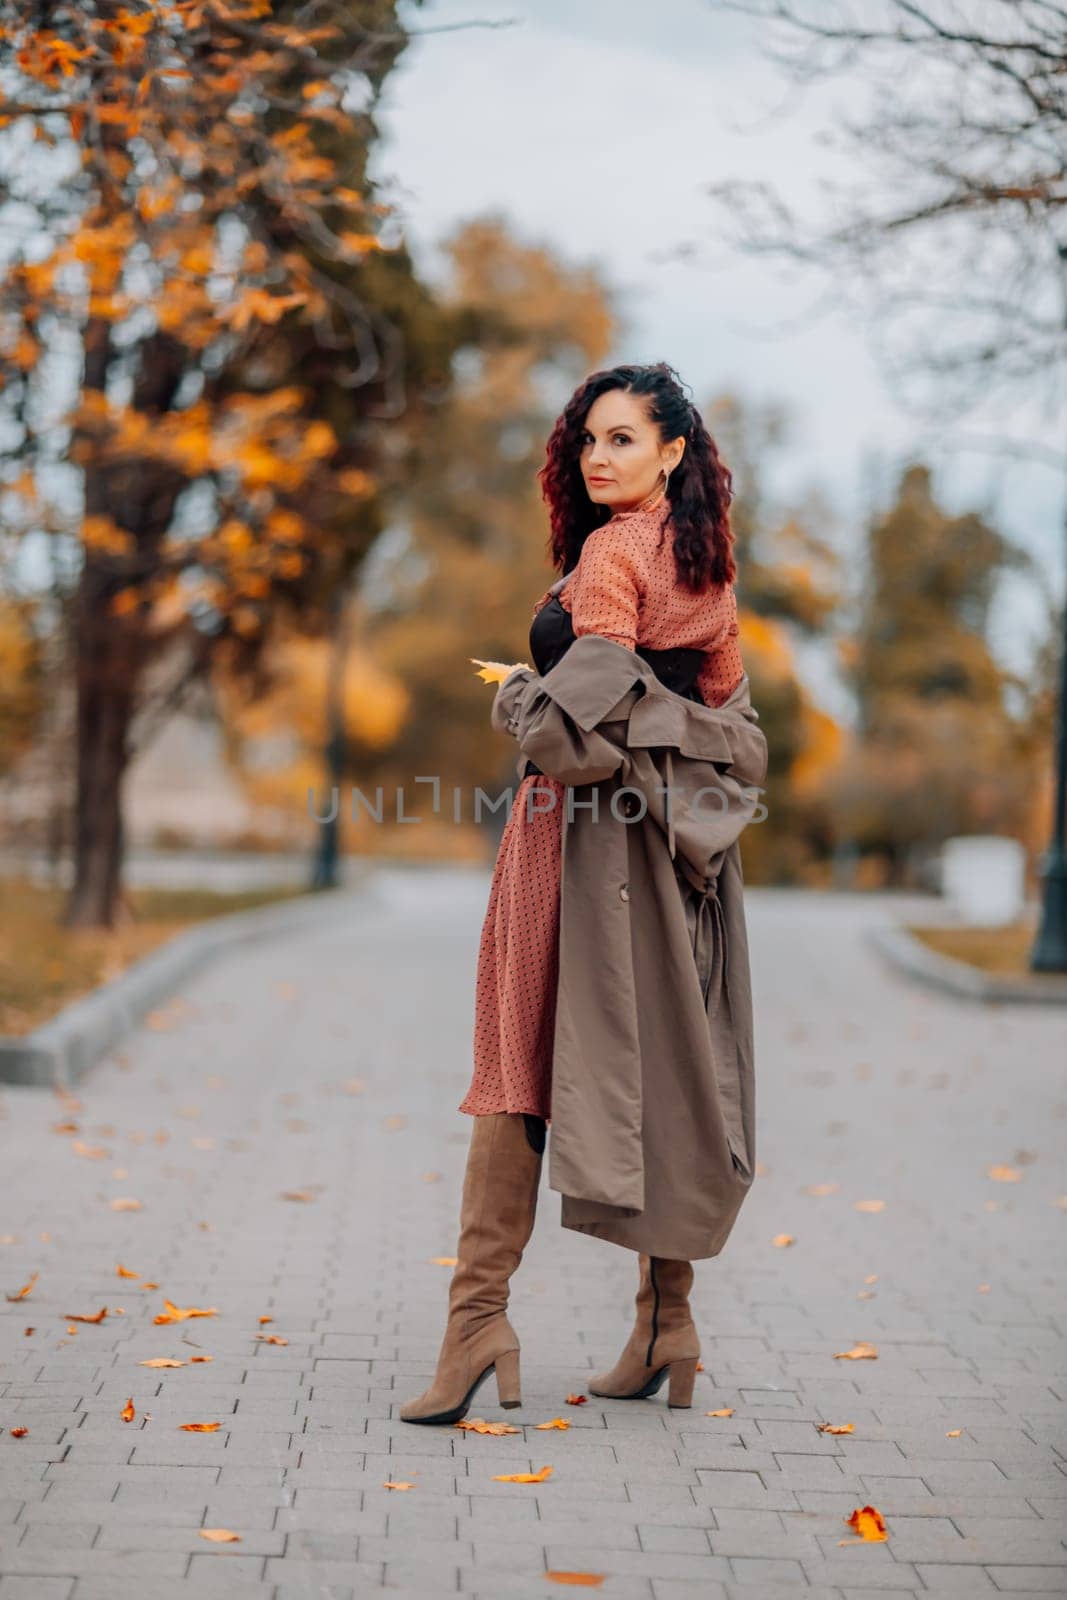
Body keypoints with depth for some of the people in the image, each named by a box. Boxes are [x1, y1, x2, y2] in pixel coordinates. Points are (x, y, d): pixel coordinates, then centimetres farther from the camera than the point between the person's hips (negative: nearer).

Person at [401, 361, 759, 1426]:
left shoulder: (610, 551, -12)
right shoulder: (704, 560, 13)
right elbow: (722, 697, 22)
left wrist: (516, 692, 0)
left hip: (576, 817, -8)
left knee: (521, 1067, -6)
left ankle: (478, 1319, -8)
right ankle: (664, 1326, 16)